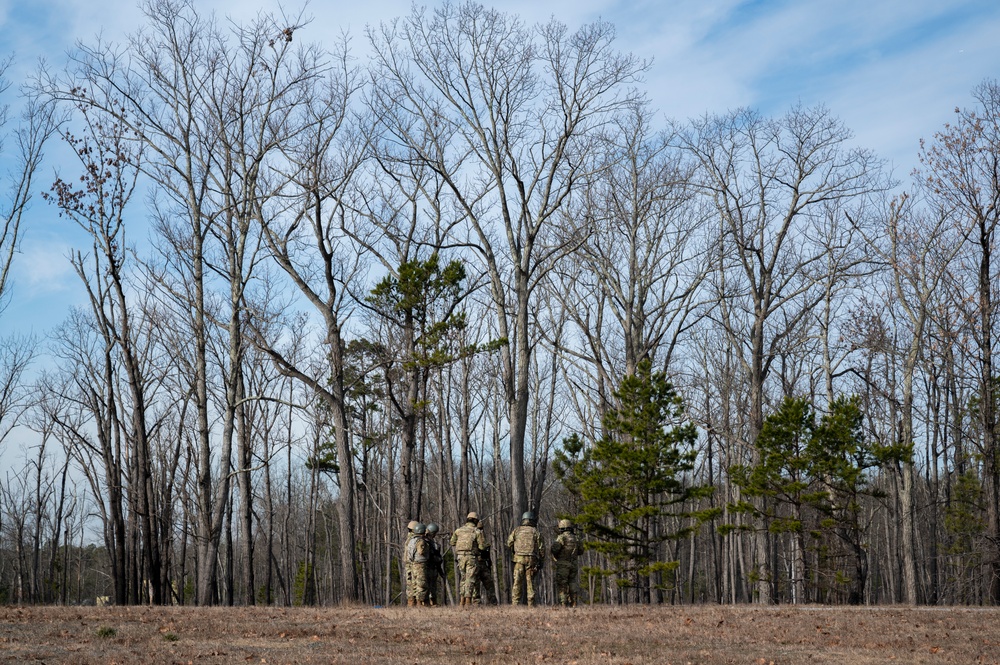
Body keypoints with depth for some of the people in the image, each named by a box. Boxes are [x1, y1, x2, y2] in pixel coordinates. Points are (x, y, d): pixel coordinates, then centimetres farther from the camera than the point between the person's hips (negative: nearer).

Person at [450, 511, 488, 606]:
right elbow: (482, 546, -7)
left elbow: (453, 543, 17)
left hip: (460, 556, 4)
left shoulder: (459, 530, 8)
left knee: (464, 578, 16)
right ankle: (468, 601, -12)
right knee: (470, 579, -4)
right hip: (472, 557, -4)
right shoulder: (477, 531, -4)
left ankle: (462, 601, 14)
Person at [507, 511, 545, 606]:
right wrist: (541, 562, 9)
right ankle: (531, 604, 3)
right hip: (532, 559, 0)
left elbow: (509, 544, 7)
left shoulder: (516, 530, 8)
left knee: (517, 581, 1)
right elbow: (541, 548, 2)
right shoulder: (536, 531, 6)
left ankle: (515, 603, -5)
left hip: (519, 559, 0)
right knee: (530, 582, 5)